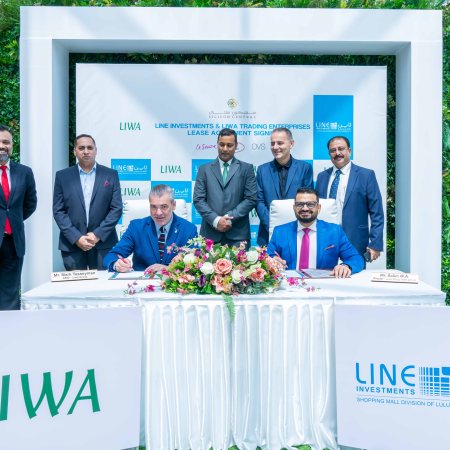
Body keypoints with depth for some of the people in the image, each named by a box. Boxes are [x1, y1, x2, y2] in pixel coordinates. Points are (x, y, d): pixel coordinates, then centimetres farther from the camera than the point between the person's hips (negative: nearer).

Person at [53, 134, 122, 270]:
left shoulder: (111, 175, 5)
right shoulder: (62, 176, 7)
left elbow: (116, 208, 0)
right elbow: (58, 211, 2)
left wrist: (98, 235, -9)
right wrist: (76, 237, -9)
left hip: (103, 244, 0)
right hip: (72, 245, 1)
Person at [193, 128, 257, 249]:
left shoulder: (246, 169, 9)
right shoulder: (204, 169, 11)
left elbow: (251, 199, 1)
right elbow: (198, 199, 4)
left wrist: (230, 217, -10)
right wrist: (216, 220, -10)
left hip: (238, 234, -1)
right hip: (211, 233, 1)